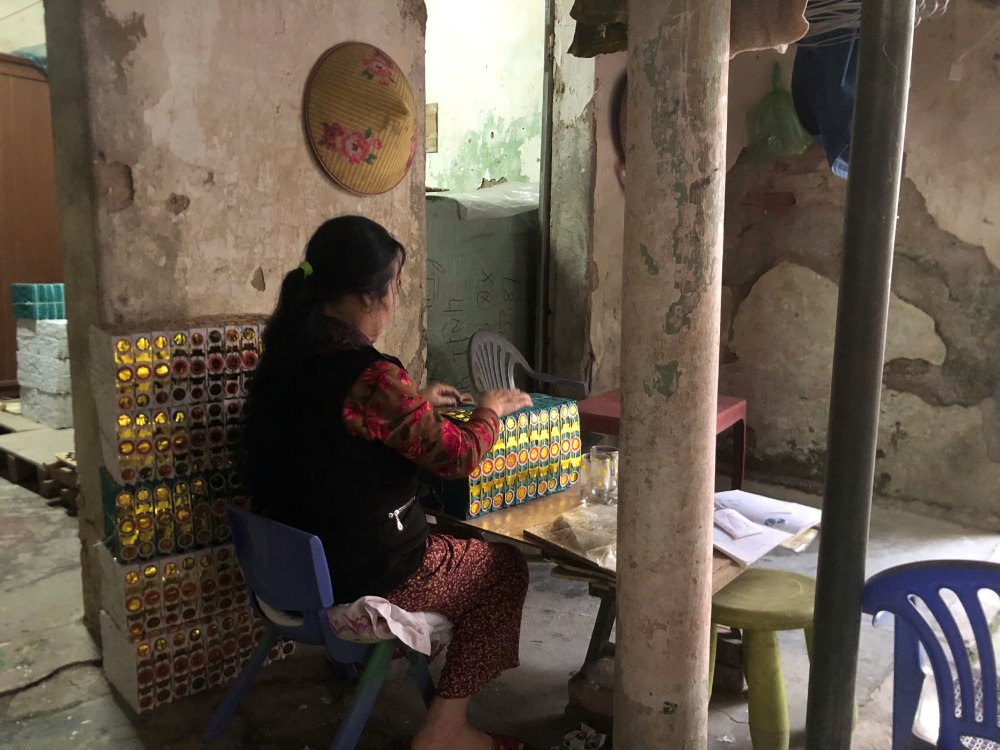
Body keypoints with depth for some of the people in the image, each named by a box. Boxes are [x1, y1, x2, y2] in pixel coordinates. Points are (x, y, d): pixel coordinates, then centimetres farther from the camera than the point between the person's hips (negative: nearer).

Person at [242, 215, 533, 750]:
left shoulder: (289, 352, -2)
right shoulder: (370, 375, -28)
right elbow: (459, 457, -16)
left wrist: (417, 405, 17)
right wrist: (491, 409, 2)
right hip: (355, 580, -8)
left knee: (441, 532, 29)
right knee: (505, 568, 12)